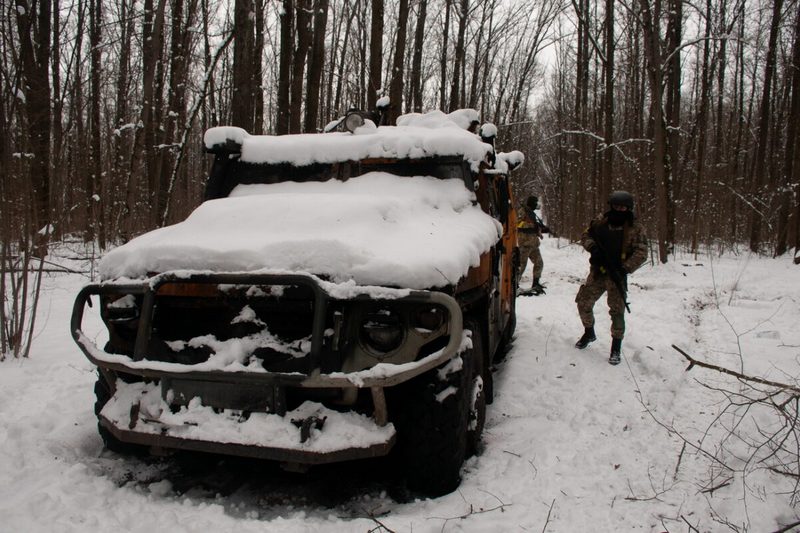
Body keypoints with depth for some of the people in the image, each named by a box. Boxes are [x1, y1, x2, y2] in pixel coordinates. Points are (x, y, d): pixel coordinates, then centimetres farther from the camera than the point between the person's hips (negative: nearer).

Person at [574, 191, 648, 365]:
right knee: (583, 304, 7)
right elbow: (585, 236, 15)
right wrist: (592, 247, -7)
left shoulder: (635, 229, -5)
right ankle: (589, 333, 33)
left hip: (617, 276, -3)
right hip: (597, 272, 4)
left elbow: (641, 253, -9)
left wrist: (625, 269, -21)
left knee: (617, 312, -4)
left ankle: (616, 348, 11)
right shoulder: (600, 223, 4)